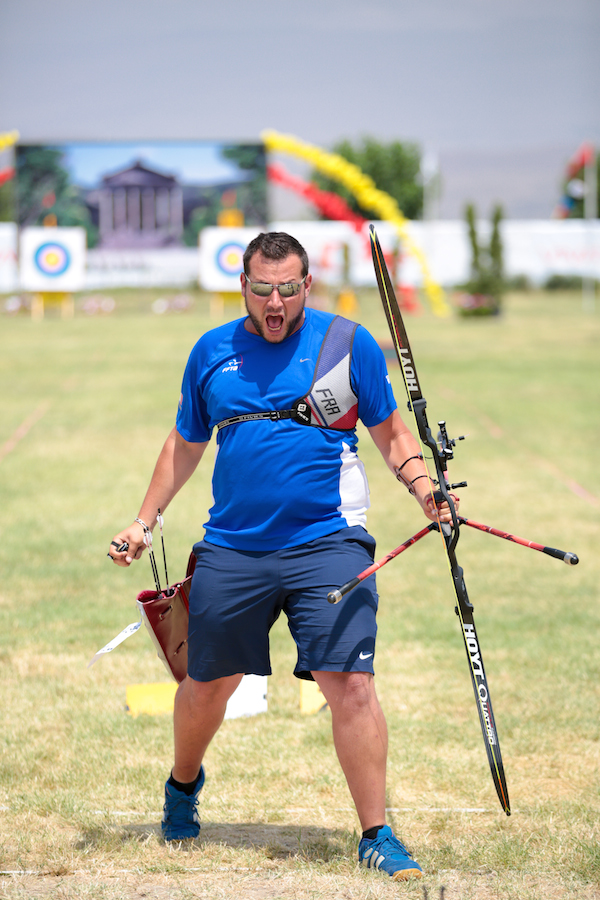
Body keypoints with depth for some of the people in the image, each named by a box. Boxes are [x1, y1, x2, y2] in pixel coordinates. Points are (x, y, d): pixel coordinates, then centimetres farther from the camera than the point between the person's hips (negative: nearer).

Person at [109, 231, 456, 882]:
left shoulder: (349, 344, 1)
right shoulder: (211, 352, 9)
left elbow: (390, 433, 7)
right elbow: (184, 445, 21)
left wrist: (422, 487, -10)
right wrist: (144, 521, 18)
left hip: (328, 547, -3)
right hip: (230, 551, 3)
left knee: (349, 684, -13)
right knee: (206, 684, 12)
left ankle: (376, 836, -3)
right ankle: (183, 784, 43)